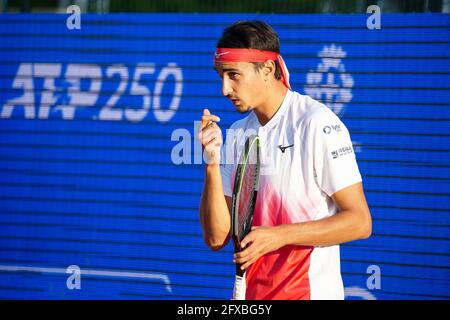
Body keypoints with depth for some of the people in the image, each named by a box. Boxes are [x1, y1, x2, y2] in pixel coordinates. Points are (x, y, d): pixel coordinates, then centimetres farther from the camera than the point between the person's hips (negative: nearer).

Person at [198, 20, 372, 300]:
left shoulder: (317, 123, -12)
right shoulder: (237, 134, 7)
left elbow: (360, 222, -14)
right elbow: (217, 238, 1)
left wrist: (278, 236, -20)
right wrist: (212, 164, -11)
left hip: (310, 291, -6)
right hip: (250, 293, 6)